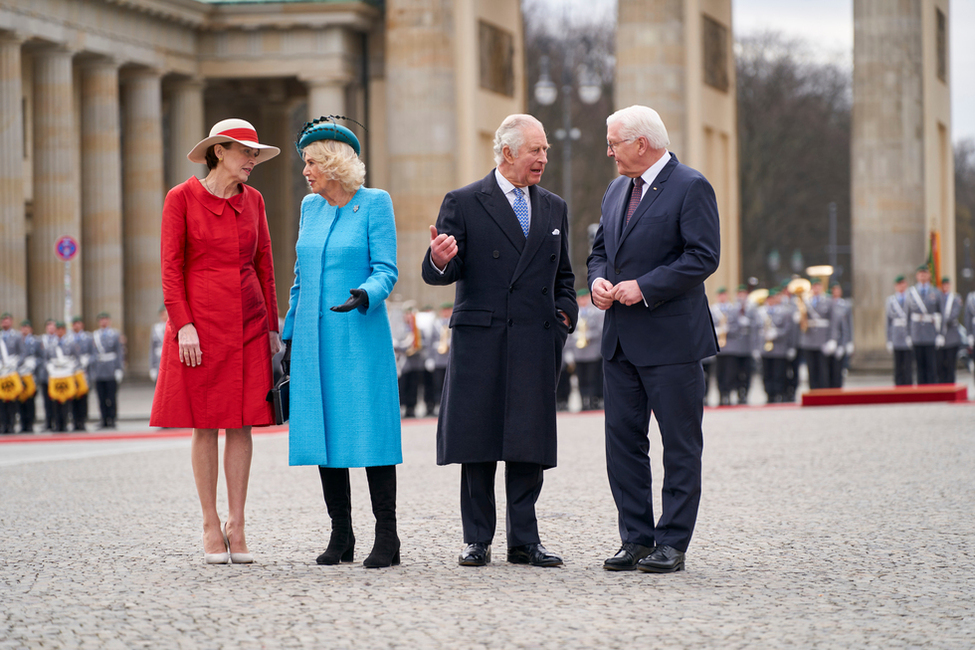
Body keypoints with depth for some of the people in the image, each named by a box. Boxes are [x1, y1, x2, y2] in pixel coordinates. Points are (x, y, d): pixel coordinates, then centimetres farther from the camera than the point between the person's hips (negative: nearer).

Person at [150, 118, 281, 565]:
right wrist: (183, 325, -13)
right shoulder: (181, 198, -2)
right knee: (204, 426, 0)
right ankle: (211, 527, 6)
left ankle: (237, 527, 5)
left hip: (248, 322, 4)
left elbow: (264, 265, 13)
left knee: (242, 423, 1)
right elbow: (171, 268, -4)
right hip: (200, 322, -4)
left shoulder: (252, 200, 10)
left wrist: (272, 326, 8)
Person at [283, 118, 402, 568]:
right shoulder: (310, 208, 14)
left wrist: (366, 296, -28)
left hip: (360, 336, -5)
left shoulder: (375, 204, -2)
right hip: (315, 337, 6)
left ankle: (386, 538, -5)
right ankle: (341, 536, 11)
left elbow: (386, 270, -7)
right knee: (323, 430, 4)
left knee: (369, 430, -8)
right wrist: (290, 335, 17)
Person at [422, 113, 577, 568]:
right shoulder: (463, 203, 2)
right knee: (477, 443, 0)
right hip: (479, 340, -3)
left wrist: (564, 314, 7)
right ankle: (478, 539, 8)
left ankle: (524, 541, 8)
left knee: (529, 443, 2)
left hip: (536, 343, 3)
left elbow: (563, 275, 24)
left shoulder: (553, 208, 16)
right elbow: (438, 274, -3)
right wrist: (439, 260, -25)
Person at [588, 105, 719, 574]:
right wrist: (598, 280, 1)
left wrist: (643, 287, -18)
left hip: (671, 339, -8)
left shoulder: (690, 188, -8)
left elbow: (703, 256, -15)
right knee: (622, 440, 7)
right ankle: (636, 539, 13)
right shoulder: (617, 192, 17)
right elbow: (600, 249, 23)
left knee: (680, 446, -1)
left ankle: (672, 543, 3)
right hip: (621, 340, 8)